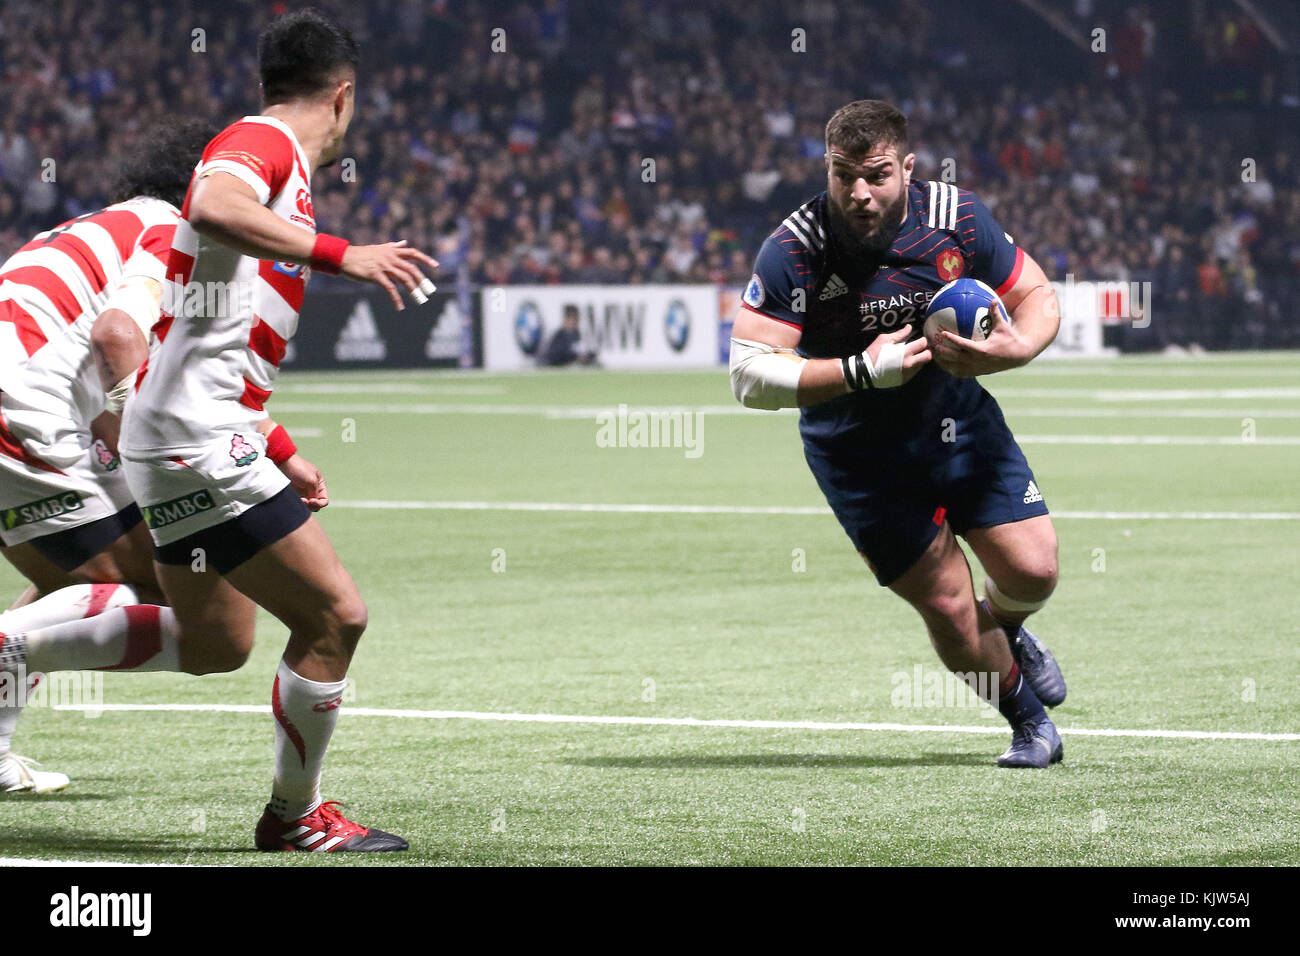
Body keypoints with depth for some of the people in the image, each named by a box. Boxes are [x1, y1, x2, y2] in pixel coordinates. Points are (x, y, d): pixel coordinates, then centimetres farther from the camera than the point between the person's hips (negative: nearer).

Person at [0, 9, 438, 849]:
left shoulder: (275, 157, 21)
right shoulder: (264, 142, -9)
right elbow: (213, 210, -35)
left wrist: (283, 454, 27)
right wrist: (339, 255, -34)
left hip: (192, 439, 11)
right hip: (198, 440, -11)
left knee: (217, 642, 21)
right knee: (334, 616, -7)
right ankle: (296, 815, 7)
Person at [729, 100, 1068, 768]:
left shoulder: (956, 217, -14)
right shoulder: (795, 250, -23)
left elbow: (1038, 298, -2)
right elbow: (749, 375, -26)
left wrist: (1008, 351, -25)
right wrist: (861, 372, -35)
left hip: (962, 423, 3)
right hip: (859, 455, -3)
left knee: (1033, 572, -5)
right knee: (948, 610, -6)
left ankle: (1006, 630, 35)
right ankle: (1026, 719, 25)